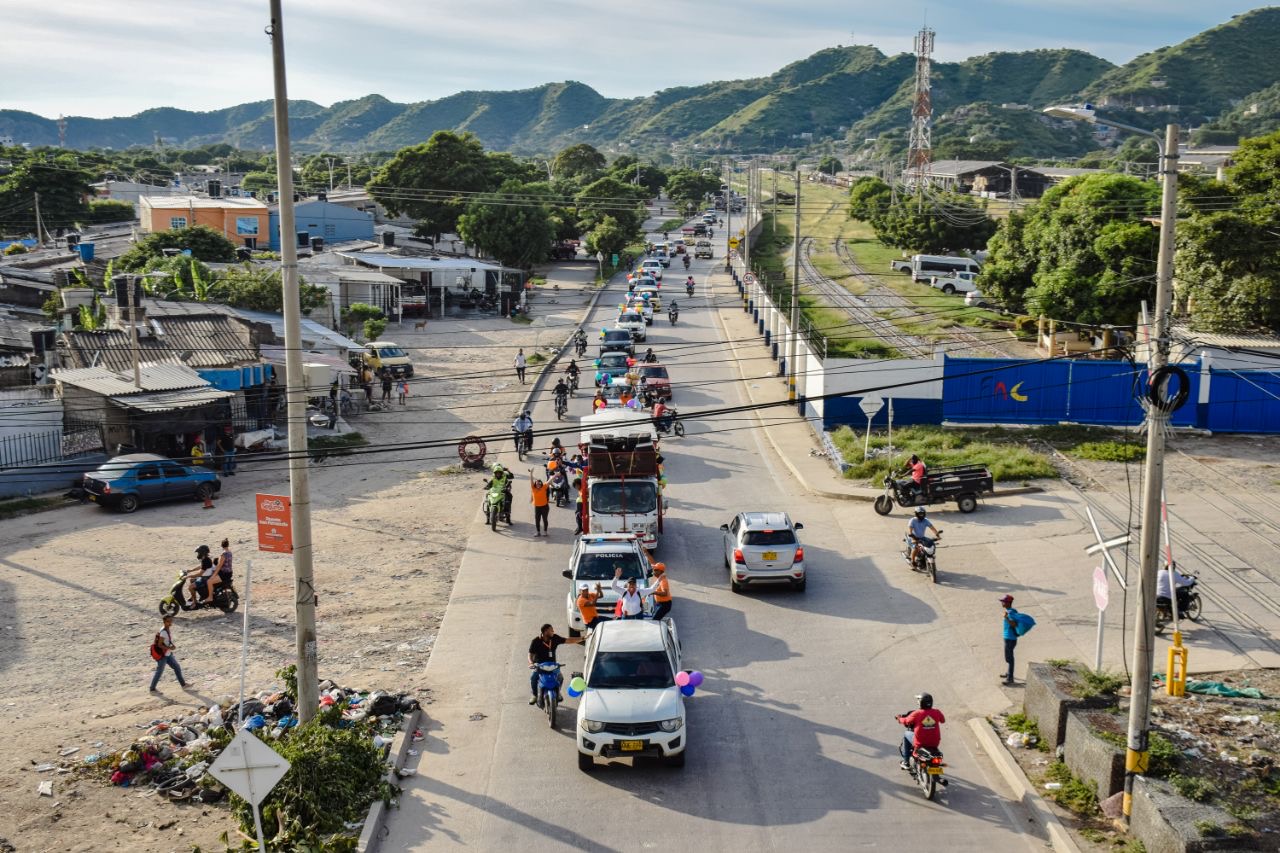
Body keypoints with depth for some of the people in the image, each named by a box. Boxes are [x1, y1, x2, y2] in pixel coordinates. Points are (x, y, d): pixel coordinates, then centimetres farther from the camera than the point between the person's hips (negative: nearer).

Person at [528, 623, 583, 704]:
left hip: (552, 664, 2)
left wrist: (583, 638, -8)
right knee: (533, 677, -26)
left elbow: (568, 640, -1)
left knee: (559, 677, -18)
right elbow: (530, 654, -14)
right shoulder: (536, 641, -14)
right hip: (539, 664, -2)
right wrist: (531, 663, -35)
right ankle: (534, 695, 1)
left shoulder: (555, 638, -6)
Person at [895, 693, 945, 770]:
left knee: (906, 735, 24)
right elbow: (943, 720, 14)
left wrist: (899, 718, 23)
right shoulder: (937, 712, -6)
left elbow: (906, 721, 1)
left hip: (920, 743, -3)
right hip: (935, 743, 3)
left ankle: (906, 763, 25)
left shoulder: (917, 713, -14)